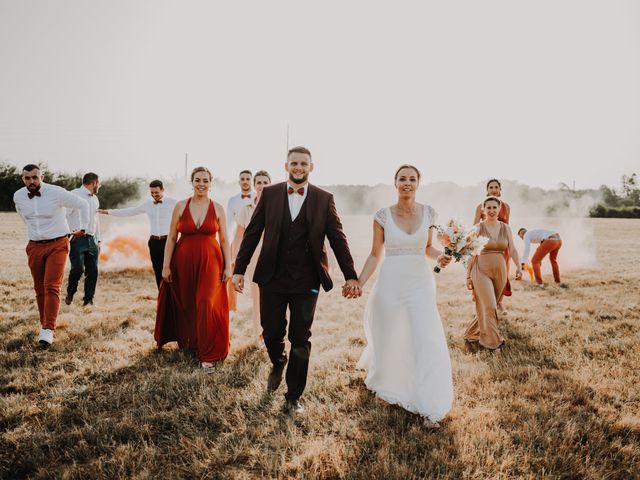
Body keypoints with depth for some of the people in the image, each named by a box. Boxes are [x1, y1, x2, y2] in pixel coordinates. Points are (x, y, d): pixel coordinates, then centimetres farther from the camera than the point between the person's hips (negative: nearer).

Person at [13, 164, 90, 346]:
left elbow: (83, 205, -2)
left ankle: (48, 330, -18)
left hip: (57, 245, -4)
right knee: (39, 289, 10)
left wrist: (83, 228, 6)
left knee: (52, 287, -14)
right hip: (34, 247, 4)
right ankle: (44, 323, 24)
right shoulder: (18, 197, -1)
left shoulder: (57, 193, -15)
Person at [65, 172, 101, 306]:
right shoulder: (74, 194, -5)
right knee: (78, 268, -13)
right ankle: (70, 293, 13)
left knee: (92, 271, 2)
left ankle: (88, 299, 13)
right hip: (77, 239, -7)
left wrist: (98, 240, 22)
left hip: (91, 240, 7)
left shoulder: (95, 199, 19)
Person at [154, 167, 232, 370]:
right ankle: (186, 340, 38)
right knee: (185, 304, 12)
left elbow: (224, 240, 3)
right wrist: (166, 266, -2)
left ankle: (208, 354, 0)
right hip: (184, 263, 1)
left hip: (210, 263, -1)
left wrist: (228, 266, -2)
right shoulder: (181, 206, 2)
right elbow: (171, 238, 2)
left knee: (207, 305, -10)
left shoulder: (217, 208, 2)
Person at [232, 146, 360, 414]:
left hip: (306, 282, -1)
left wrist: (350, 276, -4)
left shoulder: (324, 199, 1)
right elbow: (252, 233, 2)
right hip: (272, 279, 1)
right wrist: (239, 269, -3)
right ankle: (278, 365, 44)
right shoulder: (270, 194, 2)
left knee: (300, 340, 5)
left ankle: (293, 397, 19)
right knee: (271, 333, 10)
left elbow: (338, 239, 1)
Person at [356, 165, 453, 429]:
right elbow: (375, 255, 0)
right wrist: (358, 283, -10)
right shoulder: (383, 215, -4)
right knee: (388, 339, 15)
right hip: (391, 284, -1)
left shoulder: (427, 213, 2)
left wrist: (440, 256, -8)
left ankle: (430, 407, 0)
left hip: (420, 283, 1)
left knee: (428, 341, -9)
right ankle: (381, 380, 48)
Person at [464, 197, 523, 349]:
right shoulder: (478, 228, -3)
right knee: (489, 306, -8)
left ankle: (473, 333, 30)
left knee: (489, 305, 11)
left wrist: (518, 266, -16)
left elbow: (512, 249, 1)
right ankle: (492, 340, 6)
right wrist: (468, 276, -4)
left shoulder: (505, 228, 7)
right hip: (481, 270, -4)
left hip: (500, 271, 4)